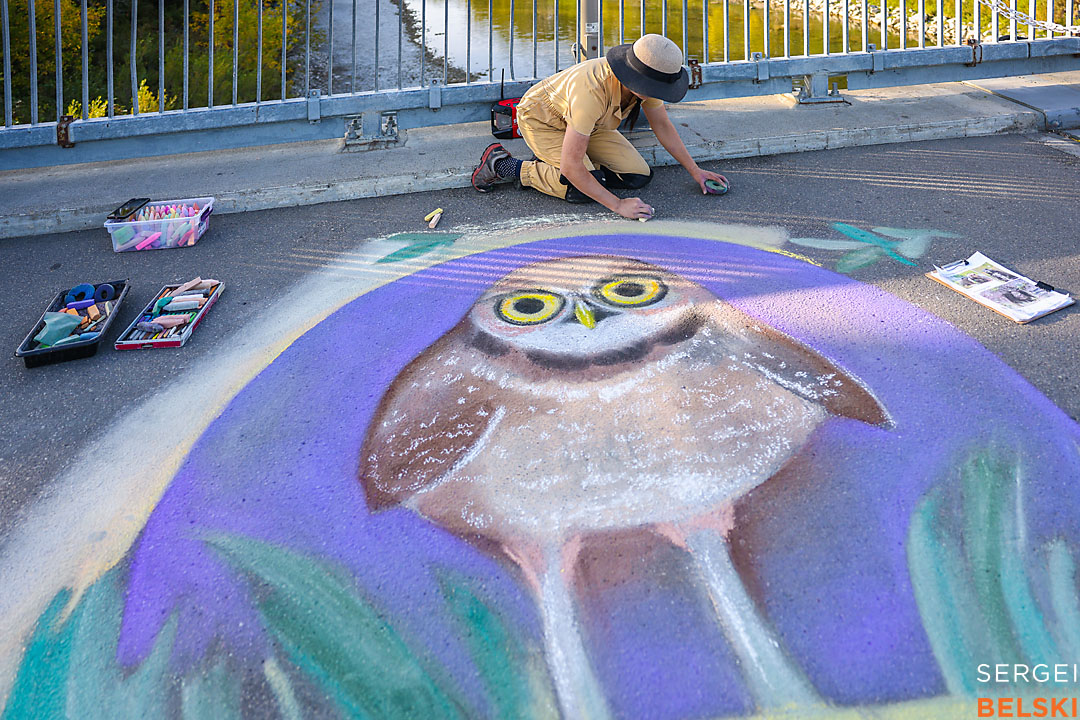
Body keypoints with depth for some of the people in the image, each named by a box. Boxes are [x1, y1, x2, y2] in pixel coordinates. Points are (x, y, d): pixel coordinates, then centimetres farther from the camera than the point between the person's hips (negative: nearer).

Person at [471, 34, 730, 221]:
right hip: (541, 118, -7)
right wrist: (618, 205, -38)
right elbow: (570, 166, -40)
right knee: (584, 190, -27)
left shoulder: (645, 80, -21)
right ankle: (500, 164, -8)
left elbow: (662, 125, -1)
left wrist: (695, 171, -2)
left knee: (638, 176, -7)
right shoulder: (592, 92, -42)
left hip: (589, 125, 7)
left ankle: (550, 166, 8)